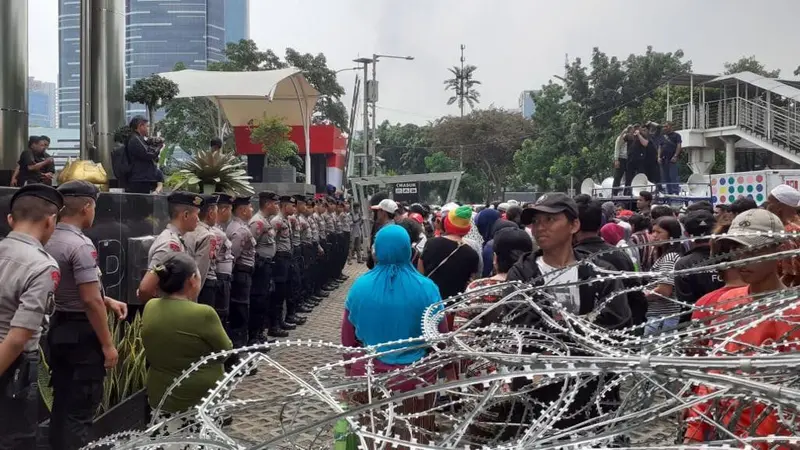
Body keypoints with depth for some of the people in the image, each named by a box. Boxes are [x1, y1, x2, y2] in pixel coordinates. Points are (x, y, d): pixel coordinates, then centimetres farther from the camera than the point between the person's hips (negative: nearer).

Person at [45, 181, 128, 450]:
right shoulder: (80, 245, -21)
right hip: (81, 332, -9)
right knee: (81, 408, 1)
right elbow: (90, 301, -22)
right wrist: (108, 344, -16)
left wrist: (108, 301, 14)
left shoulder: (49, 241, 5)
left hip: (57, 328, 9)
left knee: (61, 403, 19)